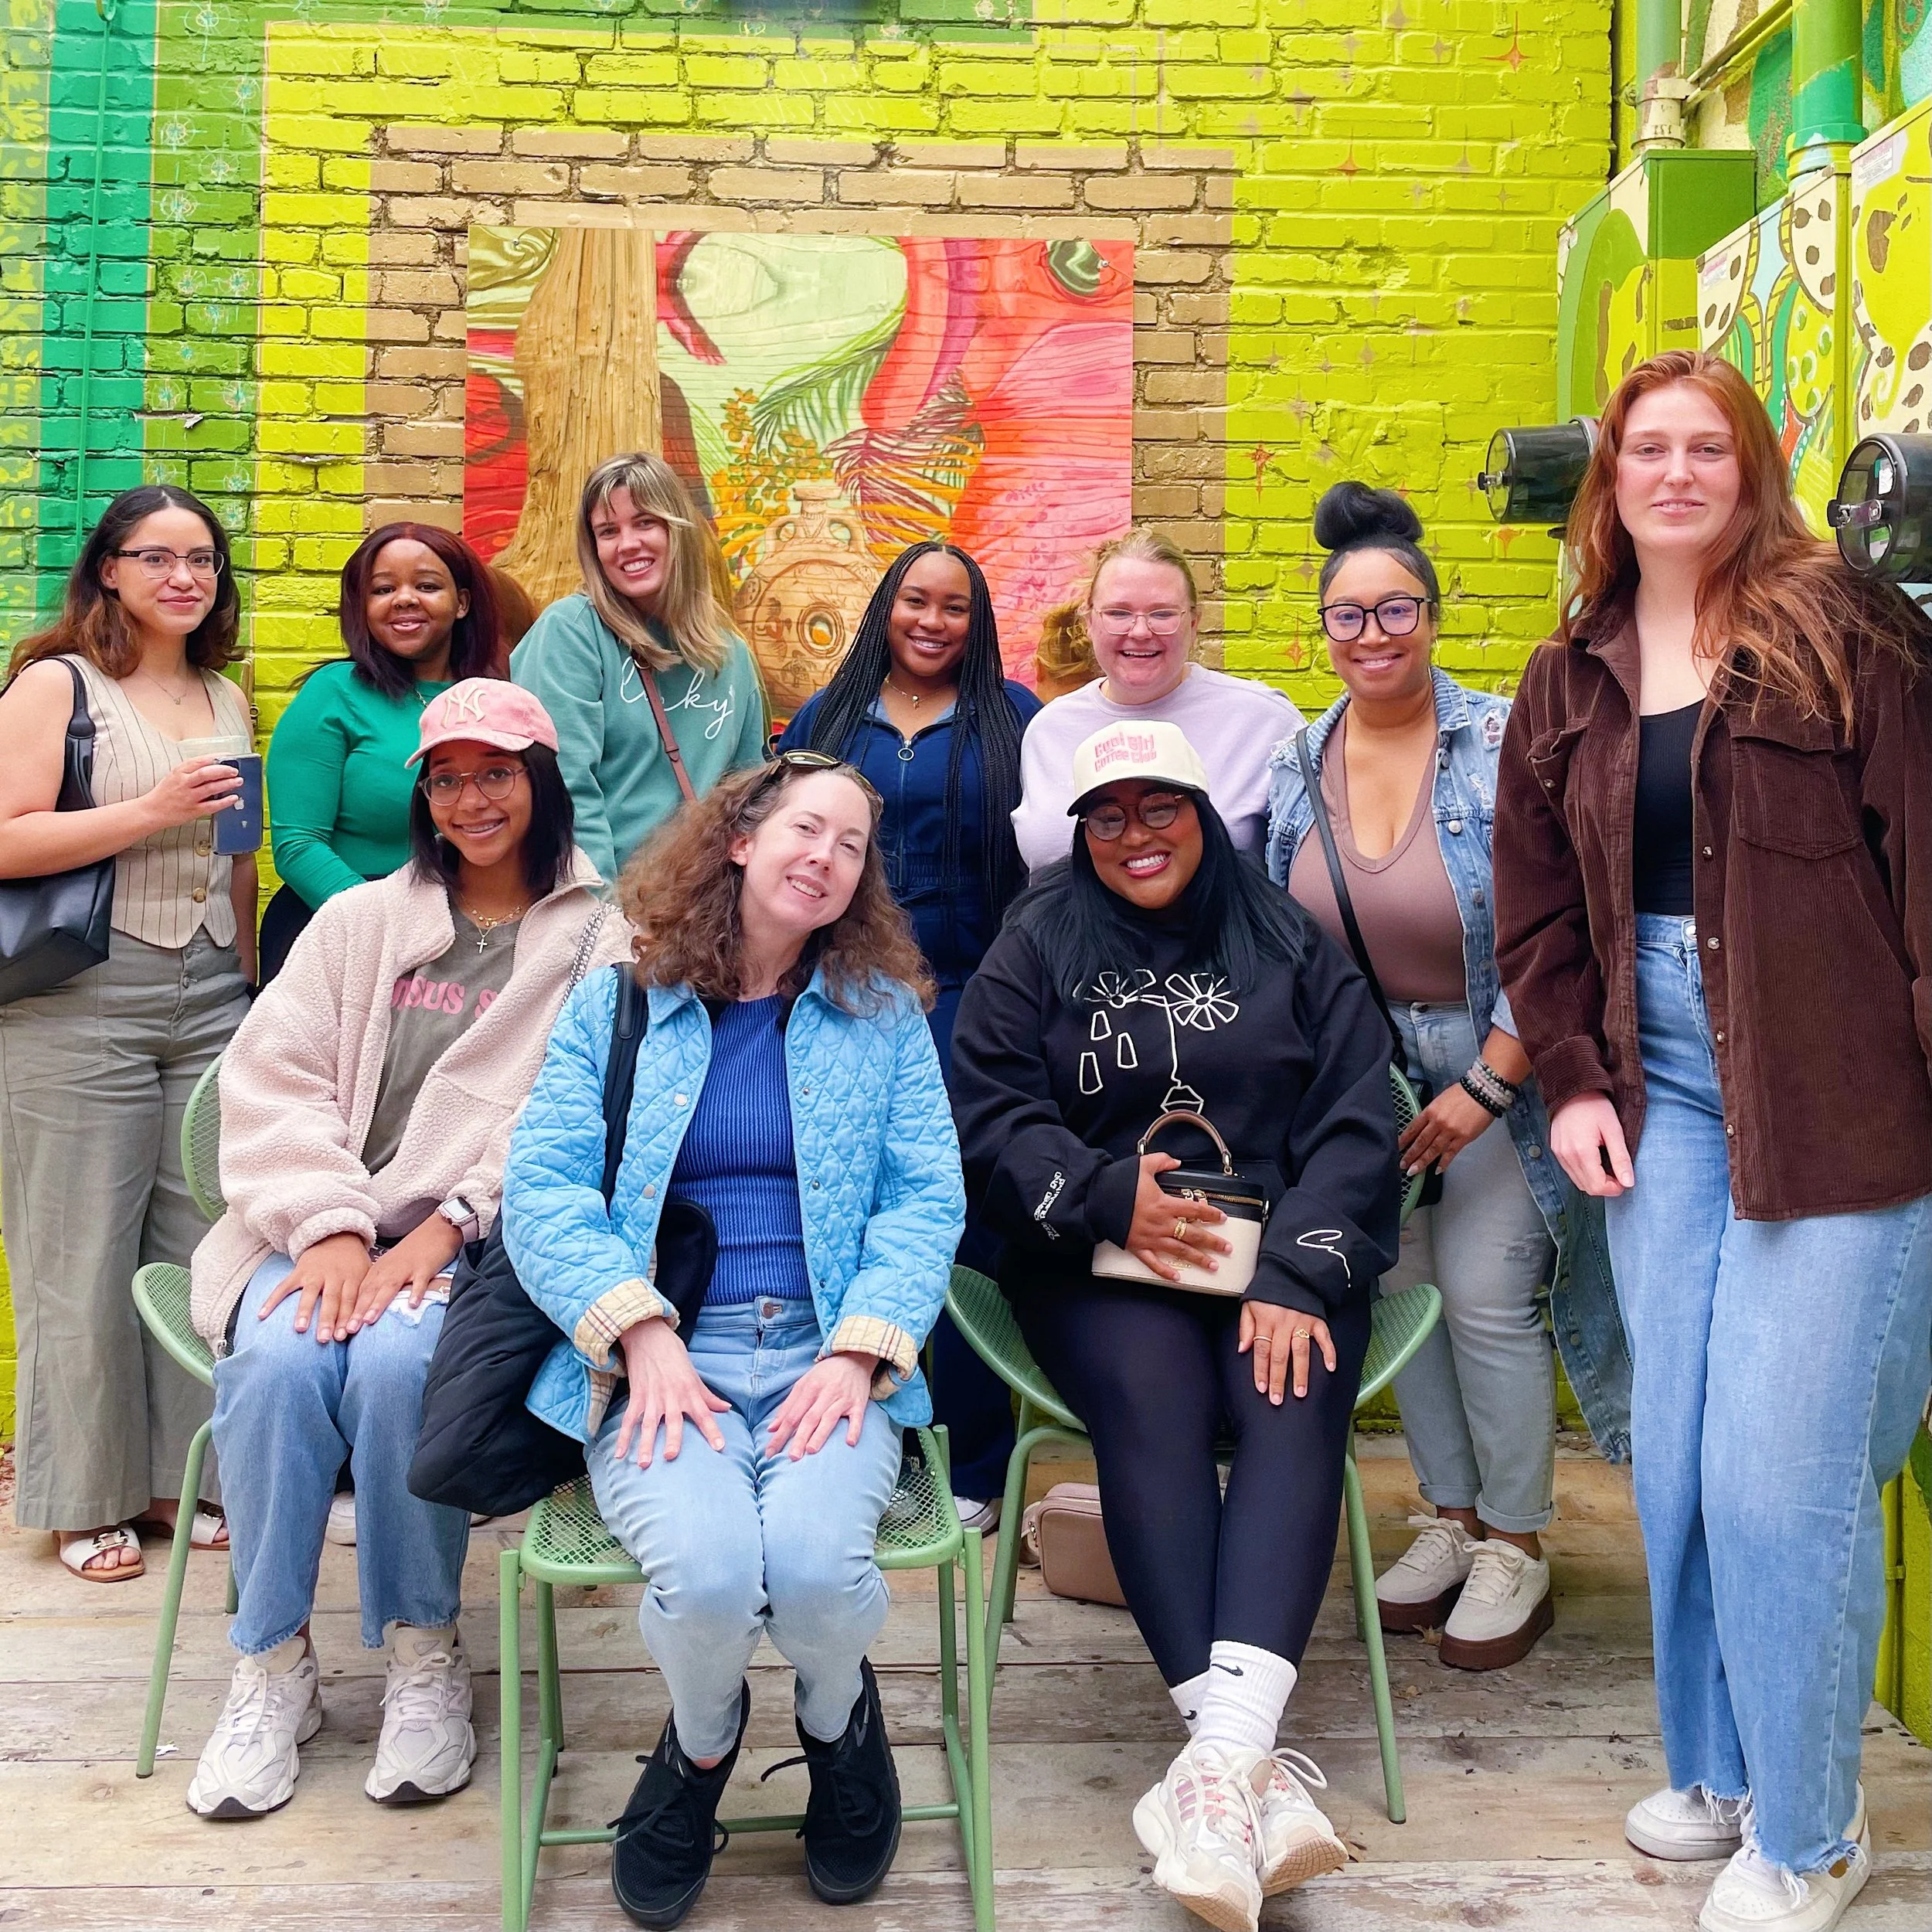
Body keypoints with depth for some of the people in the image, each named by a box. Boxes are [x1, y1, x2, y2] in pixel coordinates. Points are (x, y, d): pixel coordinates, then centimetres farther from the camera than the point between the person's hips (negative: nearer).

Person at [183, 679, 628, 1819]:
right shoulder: (359, 922, 19)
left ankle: (426, 1659, -11)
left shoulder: (600, 940, 10)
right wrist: (329, 1224, -10)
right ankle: (274, 1667, -10)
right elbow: (272, 1082, 8)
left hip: (480, 1244, -3)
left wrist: (446, 1225, -16)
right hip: (325, 1232, 3)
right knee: (278, 1358, -29)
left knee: (399, 1360, -33)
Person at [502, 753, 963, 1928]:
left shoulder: (884, 1013, 13)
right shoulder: (611, 1007, 10)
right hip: (661, 1362, 0)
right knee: (707, 1574, -29)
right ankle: (701, 1744, 10)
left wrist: (858, 1351, -11)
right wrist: (642, 1333, -14)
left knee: (814, 1563, -30)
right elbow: (543, 1191, 1)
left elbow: (925, 1199, 4)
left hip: (828, 1358, 1)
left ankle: (840, 1721, 10)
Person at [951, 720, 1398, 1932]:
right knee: (1154, 1406, -31)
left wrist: (1296, 1273, -11)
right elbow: (993, 1117, 4)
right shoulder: (1038, 948, 12)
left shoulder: (1291, 945, 12)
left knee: (1295, 1406, -29)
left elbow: (1356, 1125, 3)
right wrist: (1106, 1194, -12)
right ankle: (1262, 1771, -35)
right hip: (1101, 1259, -1)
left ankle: (1219, 1758, -39)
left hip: (1282, 1252, 1)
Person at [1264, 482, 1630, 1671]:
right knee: (1399, 1291, 10)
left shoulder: (1503, 745, -12)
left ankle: (1517, 1549, 15)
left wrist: (1483, 1086, -17)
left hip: (1493, 1069, -4)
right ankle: (1452, 1517, 28)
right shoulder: (1298, 767, 2)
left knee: (1486, 1296, -4)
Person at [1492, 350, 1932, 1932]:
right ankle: (1716, 1772, 28)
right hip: (1660, 1087, 4)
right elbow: (1539, 912, 14)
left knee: (1781, 1470, -5)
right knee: (1673, 1458, 7)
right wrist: (1573, 1078, 4)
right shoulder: (1570, 685, 12)